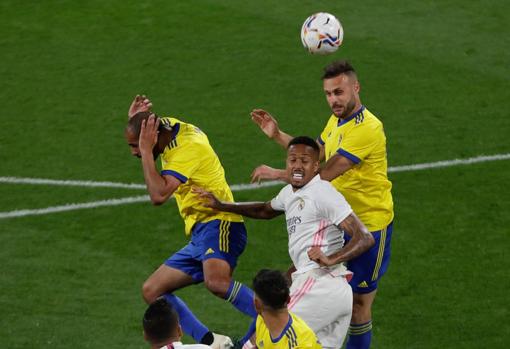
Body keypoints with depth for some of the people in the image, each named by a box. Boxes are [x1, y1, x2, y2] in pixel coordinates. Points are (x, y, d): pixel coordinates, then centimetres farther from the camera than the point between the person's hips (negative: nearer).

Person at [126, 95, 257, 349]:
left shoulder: (188, 148, -15)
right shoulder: (171, 127, 12)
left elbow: (159, 195, -27)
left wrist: (146, 150, -19)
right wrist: (135, 120, 17)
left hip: (219, 225, -11)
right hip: (199, 234, 11)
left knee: (216, 282, -38)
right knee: (152, 291, 7)